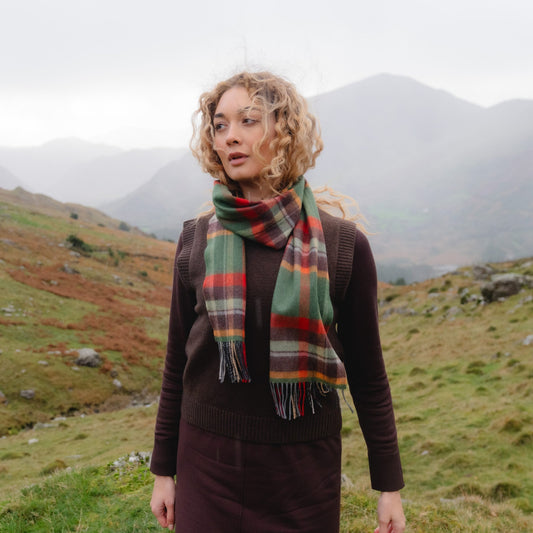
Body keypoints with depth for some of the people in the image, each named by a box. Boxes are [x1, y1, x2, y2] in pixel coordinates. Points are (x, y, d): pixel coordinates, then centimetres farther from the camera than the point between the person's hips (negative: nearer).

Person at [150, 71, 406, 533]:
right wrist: (163, 469, 9)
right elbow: (177, 361, 6)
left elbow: (367, 373, 0)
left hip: (304, 465, -1)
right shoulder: (197, 240, -1)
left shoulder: (342, 243, -6)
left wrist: (389, 485, 2)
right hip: (208, 460, 2)